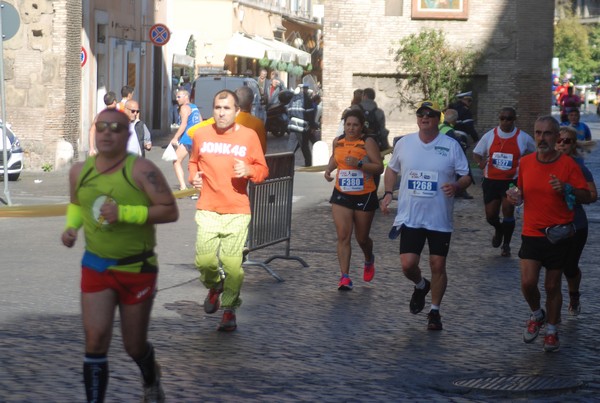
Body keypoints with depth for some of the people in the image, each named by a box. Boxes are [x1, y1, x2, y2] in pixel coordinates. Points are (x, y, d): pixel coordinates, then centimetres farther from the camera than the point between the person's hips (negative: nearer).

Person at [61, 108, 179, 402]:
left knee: (134, 346, 12)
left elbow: (170, 211, -19)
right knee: (95, 340, -11)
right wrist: (71, 226, -2)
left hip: (137, 269, -3)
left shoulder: (141, 170, -16)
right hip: (96, 267, 3)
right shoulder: (80, 171, -1)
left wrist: (124, 213, -27)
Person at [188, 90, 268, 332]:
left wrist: (249, 171, -14)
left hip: (237, 211, -1)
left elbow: (263, 170, 7)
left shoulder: (249, 136, 1)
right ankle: (215, 286, 27)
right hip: (207, 209, 1)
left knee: (232, 264, -5)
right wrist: (193, 176, 3)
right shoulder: (201, 135, 6)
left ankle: (230, 310, 14)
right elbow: (193, 161, 24)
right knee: (204, 260, -8)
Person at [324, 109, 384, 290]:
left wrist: (359, 164, -27)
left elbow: (379, 168, -15)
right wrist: (329, 168, 6)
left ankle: (369, 261, 45)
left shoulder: (368, 143, -11)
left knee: (362, 238, 11)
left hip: (364, 196, -3)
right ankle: (345, 277, -12)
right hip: (341, 195, 3)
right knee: (343, 236, -10)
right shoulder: (338, 141, 4)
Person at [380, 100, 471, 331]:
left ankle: (435, 311, 21)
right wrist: (388, 193, 4)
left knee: (438, 266, 3)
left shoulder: (451, 146, -3)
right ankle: (420, 286, 26)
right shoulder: (404, 143, 4)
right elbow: (392, 170, 20)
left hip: (440, 219, -1)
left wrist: (456, 186, -21)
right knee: (407, 264, -9)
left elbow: (466, 177, 1)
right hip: (410, 217, 1)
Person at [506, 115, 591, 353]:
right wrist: (515, 195, -4)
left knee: (552, 286, 6)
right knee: (528, 282, -11)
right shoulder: (525, 162, 3)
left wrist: (567, 189, -25)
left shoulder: (568, 164, -8)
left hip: (558, 235, -2)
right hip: (531, 233, 2)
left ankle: (552, 330, 25)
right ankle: (536, 315, 20)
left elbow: (587, 197, -7)